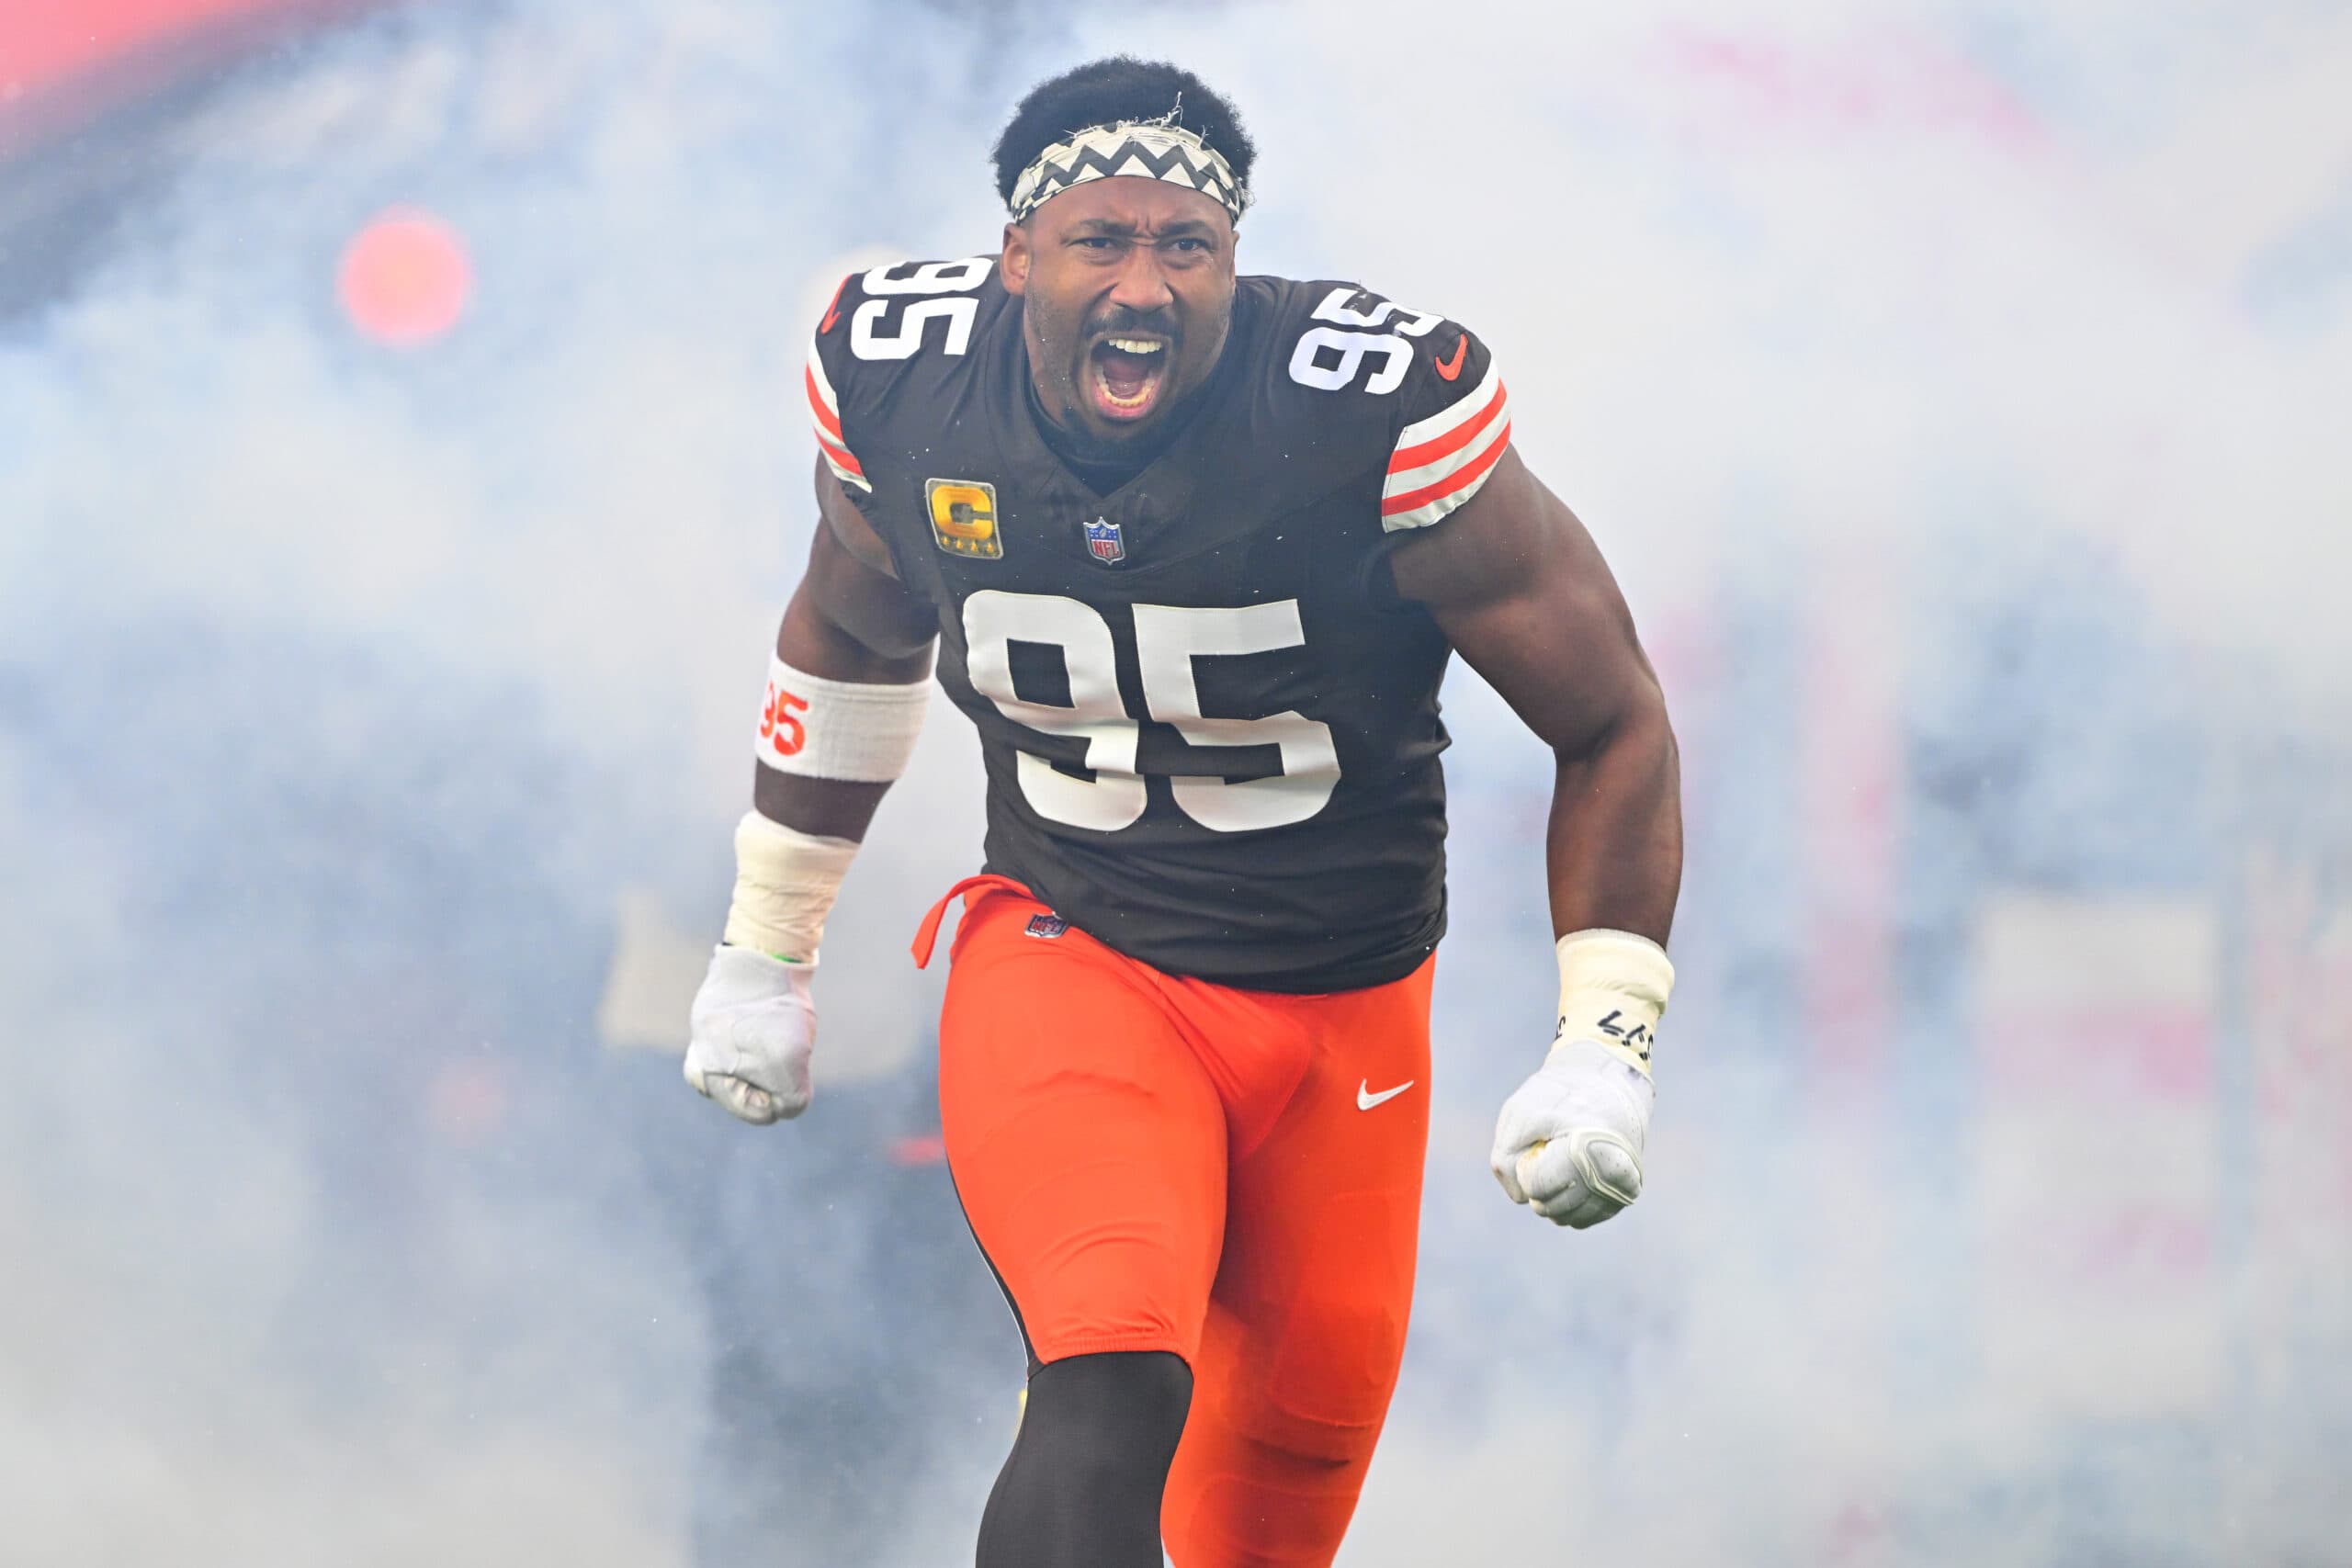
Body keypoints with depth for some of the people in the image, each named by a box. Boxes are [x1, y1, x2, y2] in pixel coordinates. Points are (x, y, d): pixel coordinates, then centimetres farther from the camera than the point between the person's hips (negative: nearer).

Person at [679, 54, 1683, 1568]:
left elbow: (1613, 723, -9)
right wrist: (765, 956, 21)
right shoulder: (903, 375, -10)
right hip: (1062, 958, 0)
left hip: (1341, 1012, 1)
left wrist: (1606, 1047, -16)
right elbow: (852, 637, 14)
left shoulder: (1378, 414, -21)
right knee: (1113, 1394, -26)